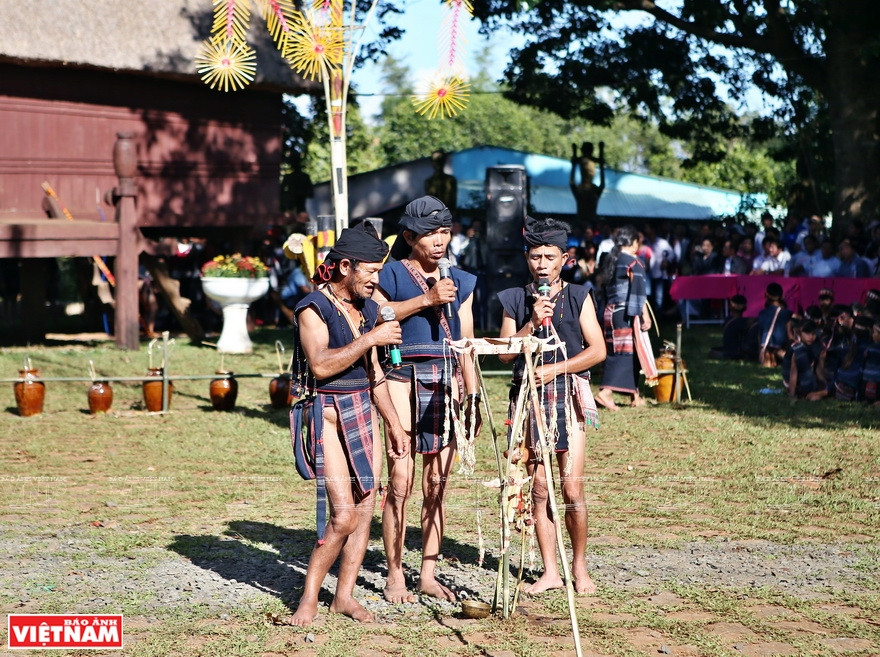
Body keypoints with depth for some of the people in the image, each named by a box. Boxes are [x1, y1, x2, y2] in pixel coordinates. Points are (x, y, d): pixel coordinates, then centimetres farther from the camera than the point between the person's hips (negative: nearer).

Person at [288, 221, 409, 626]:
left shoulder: (367, 309, 12)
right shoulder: (313, 309, -11)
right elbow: (320, 365, -24)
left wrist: (394, 424, 18)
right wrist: (370, 339, -20)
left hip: (363, 412, 7)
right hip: (327, 414, -7)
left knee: (366, 508, 4)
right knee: (344, 513, -13)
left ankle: (345, 595, 13)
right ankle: (309, 599, -1)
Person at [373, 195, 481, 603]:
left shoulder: (460, 282, 14)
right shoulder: (391, 274, 0)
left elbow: (466, 343, 16)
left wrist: (473, 396, 11)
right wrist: (426, 300, -21)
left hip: (445, 384, 5)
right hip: (402, 381, -4)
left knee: (437, 484, 6)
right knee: (400, 481, -8)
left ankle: (428, 575, 14)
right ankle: (394, 577, 1)